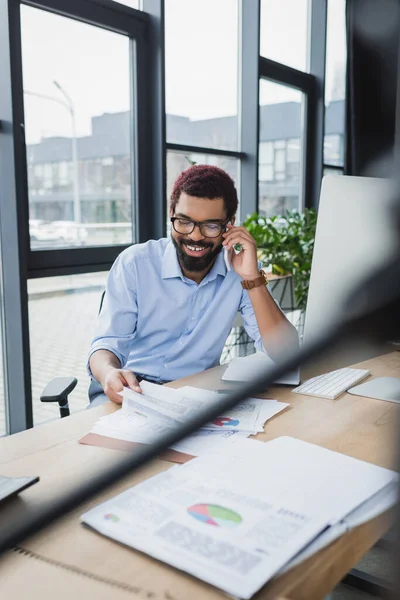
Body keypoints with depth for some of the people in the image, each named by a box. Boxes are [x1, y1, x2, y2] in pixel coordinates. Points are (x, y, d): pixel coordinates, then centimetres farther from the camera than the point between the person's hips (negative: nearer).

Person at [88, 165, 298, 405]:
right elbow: (108, 342, -10)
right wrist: (109, 373, -34)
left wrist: (253, 279, -23)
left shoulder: (240, 269, -6)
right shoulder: (134, 263, -8)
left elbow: (285, 354, -12)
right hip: (129, 392, -1)